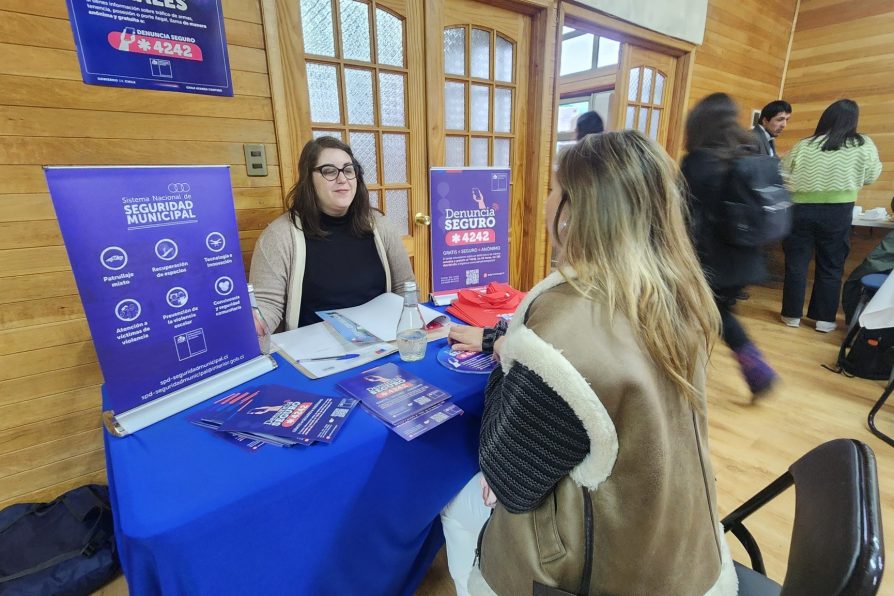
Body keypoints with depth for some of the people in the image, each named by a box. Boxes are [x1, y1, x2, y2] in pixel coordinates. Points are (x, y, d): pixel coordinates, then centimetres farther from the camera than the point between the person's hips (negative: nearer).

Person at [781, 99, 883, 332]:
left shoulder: (802, 146, -3)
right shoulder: (864, 145, -1)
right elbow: (871, 176, 10)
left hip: (801, 210, 0)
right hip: (837, 211, 1)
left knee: (796, 264, 7)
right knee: (831, 267, 9)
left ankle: (792, 314, 13)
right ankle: (824, 318, 14)